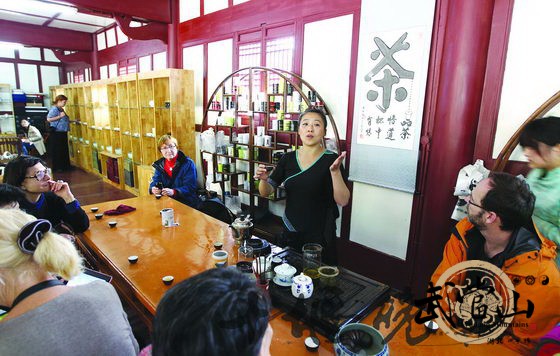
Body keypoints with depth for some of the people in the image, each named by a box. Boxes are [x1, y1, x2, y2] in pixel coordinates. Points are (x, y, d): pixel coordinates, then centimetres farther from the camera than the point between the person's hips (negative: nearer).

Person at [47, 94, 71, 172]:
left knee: (64, 150, 14)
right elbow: (48, 119, -24)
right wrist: (60, 116, -24)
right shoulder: (54, 109, -13)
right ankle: (57, 167, 8)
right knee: (57, 151, 0)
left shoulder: (61, 109, 14)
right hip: (56, 133, -9)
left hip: (63, 133, 9)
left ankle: (65, 166, 23)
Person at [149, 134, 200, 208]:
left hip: (186, 202, -5)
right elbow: (155, 181, 11)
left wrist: (173, 192, -29)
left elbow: (190, 187, -12)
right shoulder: (159, 164, 13)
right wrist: (153, 188, -15)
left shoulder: (188, 163, -5)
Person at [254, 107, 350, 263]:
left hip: (320, 236, -3)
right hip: (291, 232, 3)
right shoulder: (287, 158, 0)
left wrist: (335, 171, -29)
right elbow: (265, 192, 3)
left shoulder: (331, 159, -10)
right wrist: (263, 179, -18)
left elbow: (343, 201, -15)